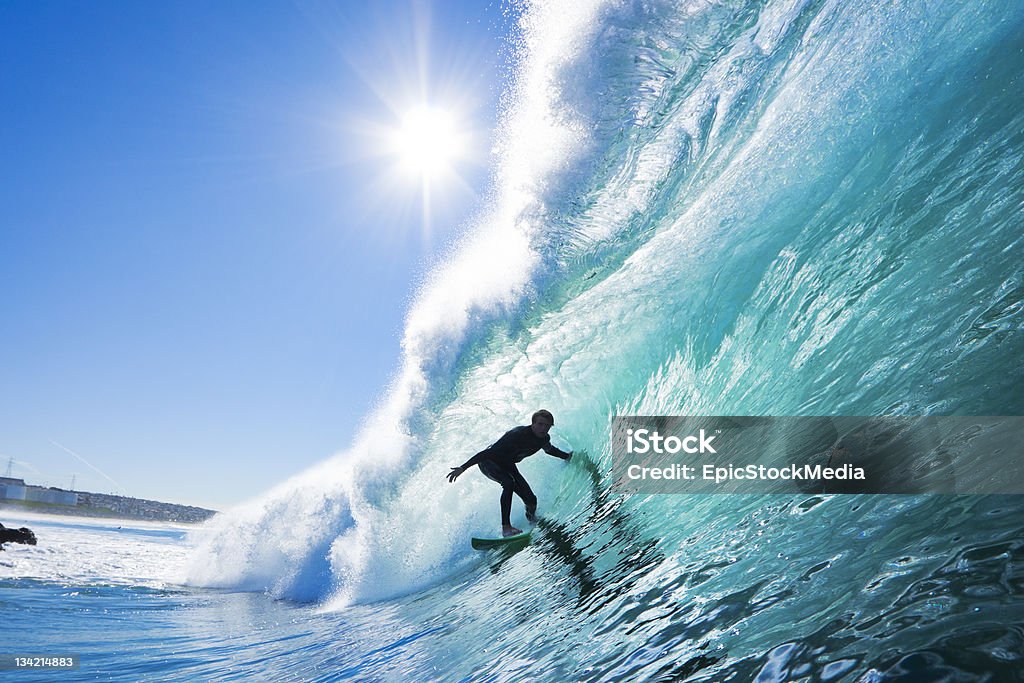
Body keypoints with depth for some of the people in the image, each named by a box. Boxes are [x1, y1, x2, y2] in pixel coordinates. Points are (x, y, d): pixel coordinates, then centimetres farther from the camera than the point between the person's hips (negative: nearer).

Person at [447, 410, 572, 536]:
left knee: (531, 500, -5)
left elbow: (549, 449, 16)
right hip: (488, 462, -6)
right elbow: (488, 452, -37)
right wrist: (463, 468, -41)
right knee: (509, 483, -36)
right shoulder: (517, 435, -36)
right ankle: (506, 527, -32)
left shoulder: (544, 438, -13)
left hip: (507, 465, 6)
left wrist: (567, 456, 21)